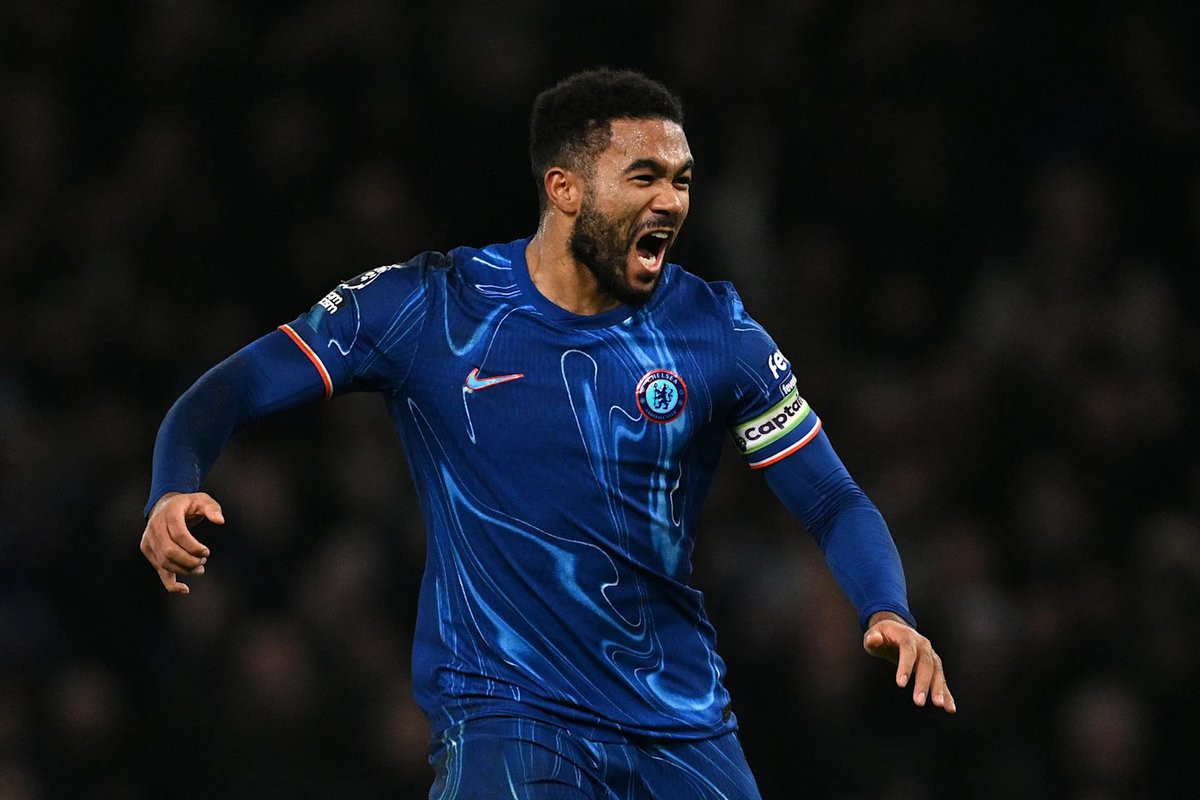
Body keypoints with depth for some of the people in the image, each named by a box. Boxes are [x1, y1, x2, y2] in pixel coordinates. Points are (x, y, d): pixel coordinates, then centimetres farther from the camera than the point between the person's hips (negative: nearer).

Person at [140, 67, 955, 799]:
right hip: (505, 711, -3)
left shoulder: (714, 328, 0)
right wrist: (174, 494, -25)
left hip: (684, 724, 3)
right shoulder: (430, 307, -6)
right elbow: (228, 395, -4)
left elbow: (834, 501, 3)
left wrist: (888, 612, -17)